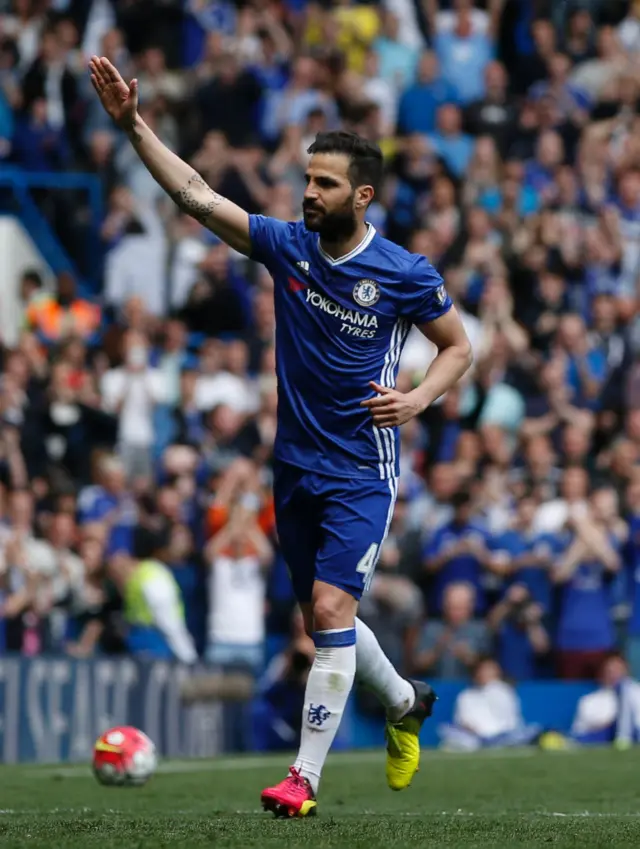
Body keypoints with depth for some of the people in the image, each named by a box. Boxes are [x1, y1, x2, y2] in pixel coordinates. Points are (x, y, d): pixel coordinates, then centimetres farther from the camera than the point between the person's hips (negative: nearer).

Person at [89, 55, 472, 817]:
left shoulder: (404, 274, -10)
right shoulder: (286, 245, -1)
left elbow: (458, 346, 4)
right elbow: (196, 196, -8)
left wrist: (418, 399, -14)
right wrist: (133, 125, -17)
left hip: (362, 473, -5)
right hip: (296, 466, 5)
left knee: (330, 607, -17)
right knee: (325, 622, 13)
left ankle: (305, 776, -12)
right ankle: (405, 704, 41)